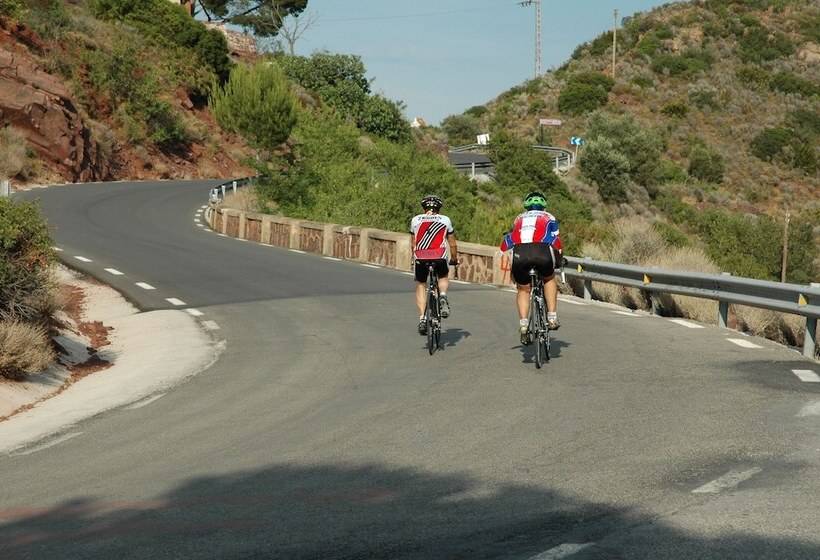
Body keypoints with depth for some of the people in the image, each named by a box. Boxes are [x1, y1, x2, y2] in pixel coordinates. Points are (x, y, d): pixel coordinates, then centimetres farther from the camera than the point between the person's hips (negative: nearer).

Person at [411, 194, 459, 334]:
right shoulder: (445, 220, 18)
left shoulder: (415, 220, 19)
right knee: (443, 277, 29)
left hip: (421, 257, 0)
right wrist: (455, 259, 36)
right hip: (440, 256, 0)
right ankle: (443, 295, -2)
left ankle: (422, 318, 5)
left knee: (421, 285, 18)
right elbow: (452, 244, 23)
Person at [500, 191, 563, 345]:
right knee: (549, 279, 29)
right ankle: (552, 318, 20)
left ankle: (523, 325, 5)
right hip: (542, 252, -1)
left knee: (523, 290, 22)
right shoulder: (548, 218, 29)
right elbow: (556, 242, 24)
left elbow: (505, 244, 31)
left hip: (519, 254, 1)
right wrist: (559, 260, 39)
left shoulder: (519, 219, 34)